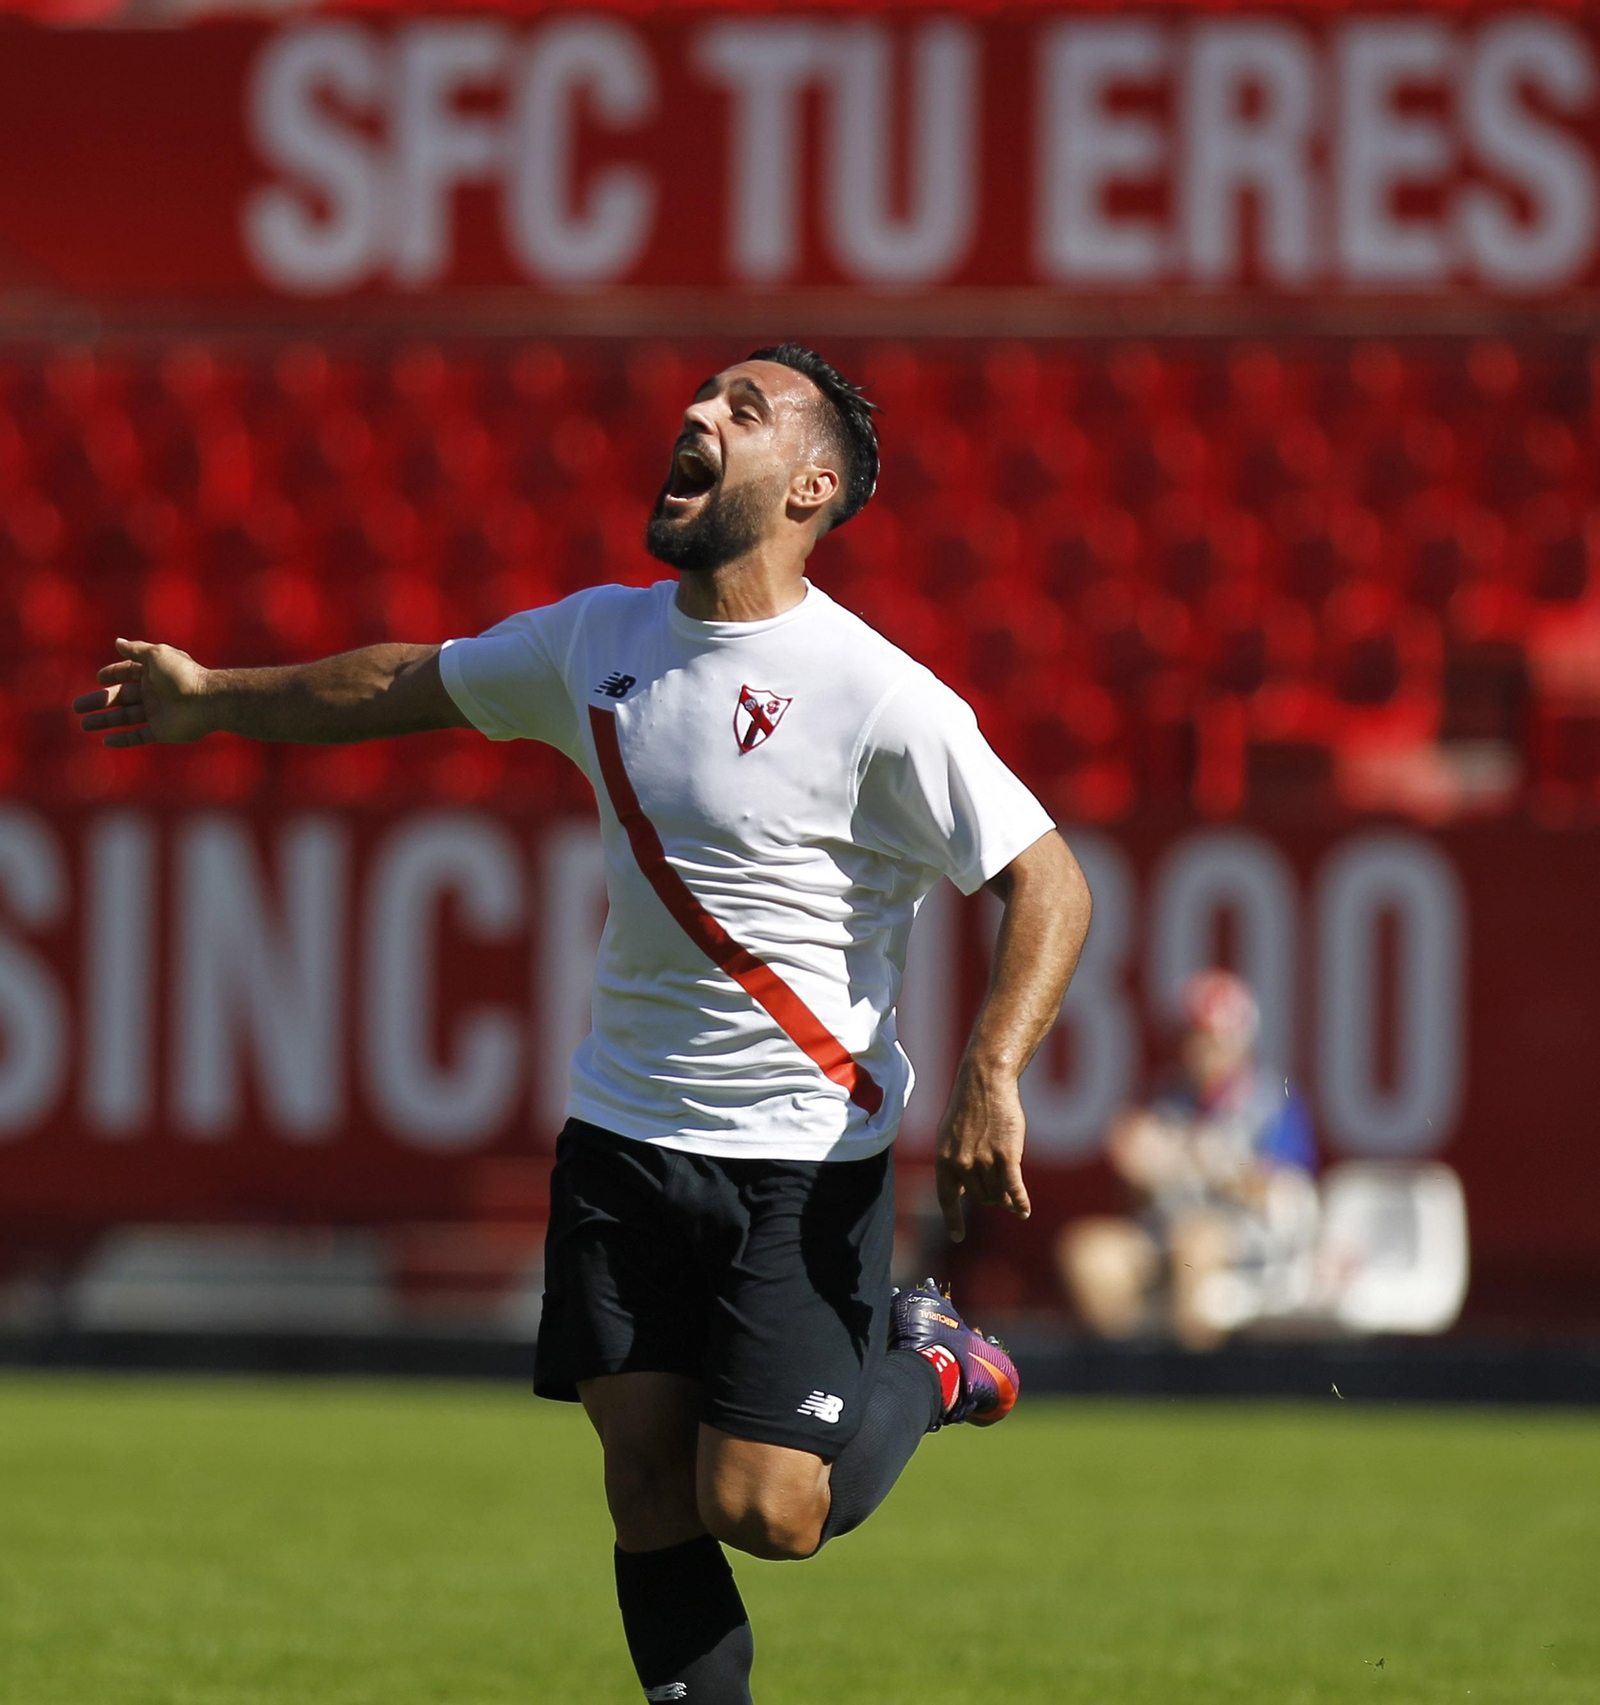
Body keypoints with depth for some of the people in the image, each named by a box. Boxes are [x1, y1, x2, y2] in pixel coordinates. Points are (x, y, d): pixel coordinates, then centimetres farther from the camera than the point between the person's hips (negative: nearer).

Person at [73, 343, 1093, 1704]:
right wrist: (214, 698, 29)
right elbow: (417, 682, 21)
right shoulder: (598, 639, 4)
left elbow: (1049, 883, -15)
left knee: (761, 1510, -10)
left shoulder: (880, 698, -16)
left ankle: (925, 1371, 20)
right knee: (648, 1484, 0)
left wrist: (991, 1076, -28)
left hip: (806, 1154, -5)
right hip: (623, 1133, 5)